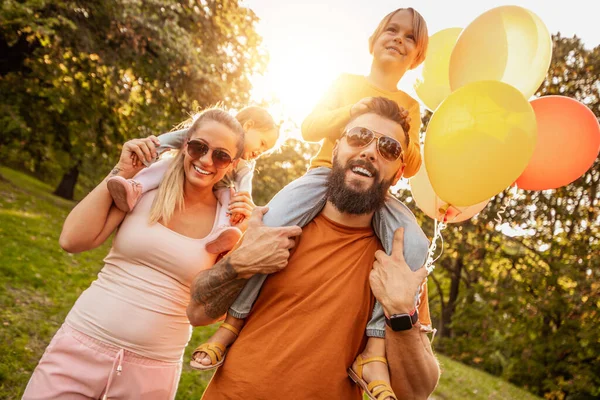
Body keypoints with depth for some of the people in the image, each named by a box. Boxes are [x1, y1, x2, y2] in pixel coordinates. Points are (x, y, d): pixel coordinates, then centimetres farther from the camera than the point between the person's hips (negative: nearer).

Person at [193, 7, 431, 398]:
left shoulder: (410, 106, 19)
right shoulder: (347, 82, 18)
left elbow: (410, 169, 16)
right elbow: (310, 128, 6)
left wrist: (405, 138, -6)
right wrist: (353, 110, -10)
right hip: (327, 172, -1)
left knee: (415, 245, -31)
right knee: (271, 222, -32)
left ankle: (375, 349, -28)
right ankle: (232, 323, -18)